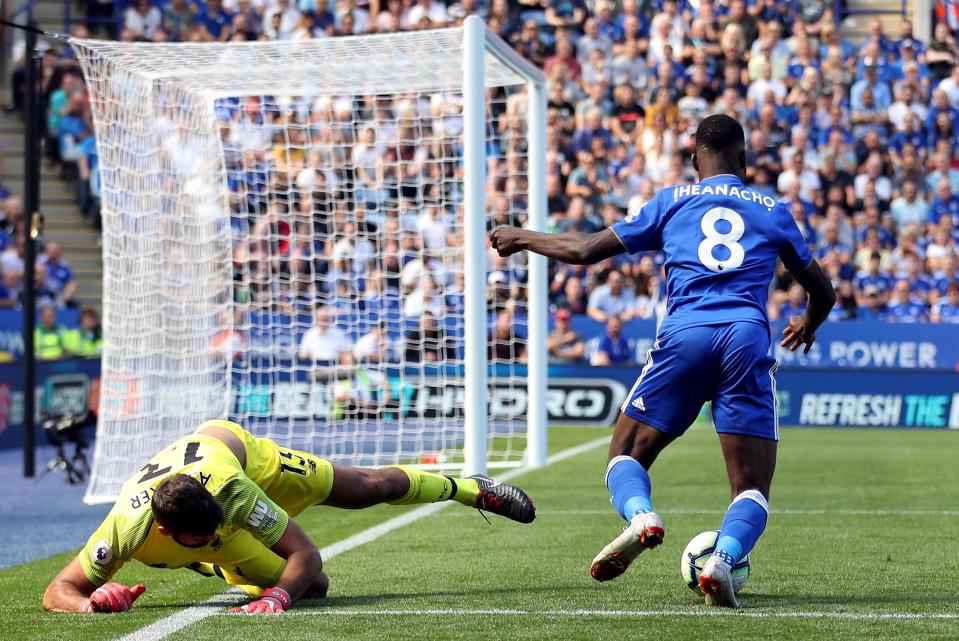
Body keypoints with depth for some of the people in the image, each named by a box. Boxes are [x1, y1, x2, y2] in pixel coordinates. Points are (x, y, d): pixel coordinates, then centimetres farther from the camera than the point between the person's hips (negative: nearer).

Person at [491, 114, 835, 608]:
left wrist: (522, 238, 35)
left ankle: (640, 515, -23)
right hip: (748, 339, 0)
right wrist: (809, 323, 53)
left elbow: (584, 251, 17)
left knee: (625, 455, 12)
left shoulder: (672, 200, 18)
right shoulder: (773, 211, 21)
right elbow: (824, 293, 30)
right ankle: (723, 557, -29)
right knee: (753, 488, 4)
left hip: (684, 335, 0)